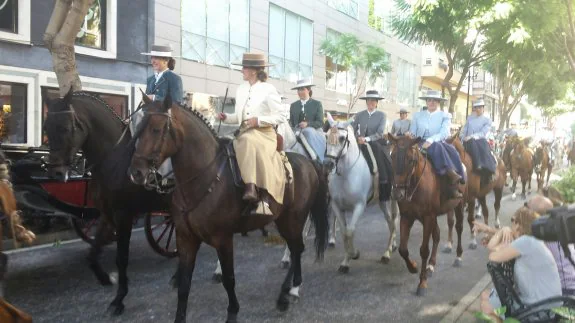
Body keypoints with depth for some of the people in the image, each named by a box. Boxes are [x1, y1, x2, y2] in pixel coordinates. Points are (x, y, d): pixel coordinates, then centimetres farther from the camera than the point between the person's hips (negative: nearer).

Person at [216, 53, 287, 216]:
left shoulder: (269, 90, -2)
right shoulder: (241, 89, 15)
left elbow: (280, 117, -5)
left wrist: (258, 120, -16)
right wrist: (226, 117, 1)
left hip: (264, 134, -5)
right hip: (245, 134, 5)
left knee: (248, 141, -36)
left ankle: (251, 188, -41)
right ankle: (263, 200, -36)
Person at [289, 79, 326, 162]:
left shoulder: (317, 104, 6)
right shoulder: (293, 105, 16)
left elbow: (320, 122, -3)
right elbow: (291, 121, 14)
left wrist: (307, 124, -20)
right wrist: (290, 127, -10)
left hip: (314, 131, -3)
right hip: (298, 131, 3)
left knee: (308, 132, -37)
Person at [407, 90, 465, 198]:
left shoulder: (445, 116, 11)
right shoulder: (417, 115, 17)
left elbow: (444, 133, -7)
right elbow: (412, 132, 13)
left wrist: (430, 140, -25)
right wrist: (410, 135, -13)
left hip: (440, 143, 0)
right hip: (420, 144, 0)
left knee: (452, 151, -33)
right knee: (437, 147, -35)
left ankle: (454, 185, -40)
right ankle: (451, 174, -49)